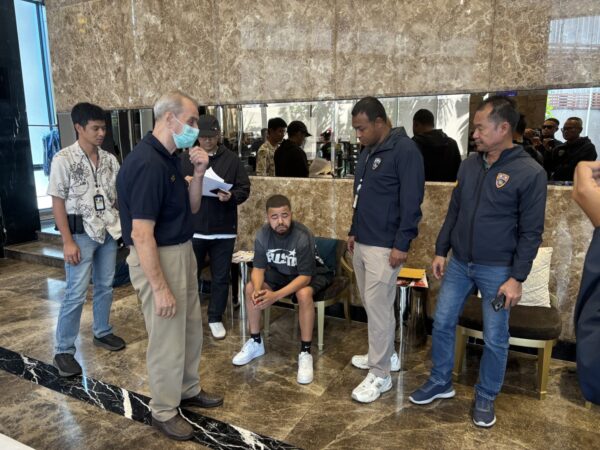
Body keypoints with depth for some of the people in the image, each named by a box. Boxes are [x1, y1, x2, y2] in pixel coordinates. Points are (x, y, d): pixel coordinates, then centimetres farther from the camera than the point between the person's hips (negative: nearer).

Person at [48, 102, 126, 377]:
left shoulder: (110, 159, 4)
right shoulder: (63, 159, -10)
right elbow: (57, 202, -11)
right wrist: (68, 241, -15)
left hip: (109, 232, 5)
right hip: (82, 234, -5)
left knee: (105, 286, 15)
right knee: (76, 293, -2)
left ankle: (102, 333, 32)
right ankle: (63, 351, 12)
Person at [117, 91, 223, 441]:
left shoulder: (170, 158, 6)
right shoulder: (147, 164, -23)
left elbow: (191, 207, 13)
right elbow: (141, 234, -26)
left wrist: (199, 173, -3)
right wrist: (160, 287, -23)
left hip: (182, 252, 10)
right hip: (158, 258, -10)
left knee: (191, 328, 22)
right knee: (168, 338, 6)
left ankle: (189, 390, 42)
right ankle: (164, 412, 27)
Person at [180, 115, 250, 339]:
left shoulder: (232, 159, 2)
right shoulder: (186, 158, 3)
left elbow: (245, 188, 1)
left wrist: (231, 196, -19)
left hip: (224, 230, 0)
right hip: (193, 228, 0)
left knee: (221, 278, 10)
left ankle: (216, 319, 25)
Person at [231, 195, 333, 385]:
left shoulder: (303, 237, -32)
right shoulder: (263, 235, -18)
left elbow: (305, 276, -32)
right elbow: (258, 268, -12)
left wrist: (276, 295, -42)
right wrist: (257, 290, -34)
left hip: (311, 275, -5)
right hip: (280, 273, 5)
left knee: (304, 294, -36)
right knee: (250, 288, -13)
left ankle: (305, 353, -22)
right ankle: (255, 342, 3)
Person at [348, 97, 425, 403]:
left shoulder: (405, 150, -14)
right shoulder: (366, 152, 14)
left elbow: (412, 201, -18)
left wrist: (402, 244, -19)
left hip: (384, 247, -9)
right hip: (362, 242, 9)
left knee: (379, 307, -4)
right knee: (370, 304, 17)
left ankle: (380, 375, 9)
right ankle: (383, 353, 35)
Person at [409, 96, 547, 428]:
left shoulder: (530, 172, -12)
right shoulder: (470, 164, 4)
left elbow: (531, 231, -11)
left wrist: (517, 277, -13)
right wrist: (441, 251, 8)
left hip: (497, 270, -5)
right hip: (459, 263, 5)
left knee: (495, 339, 8)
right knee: (441, 324, 11)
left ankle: (486, 397, 29)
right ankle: (440, 383, 31)